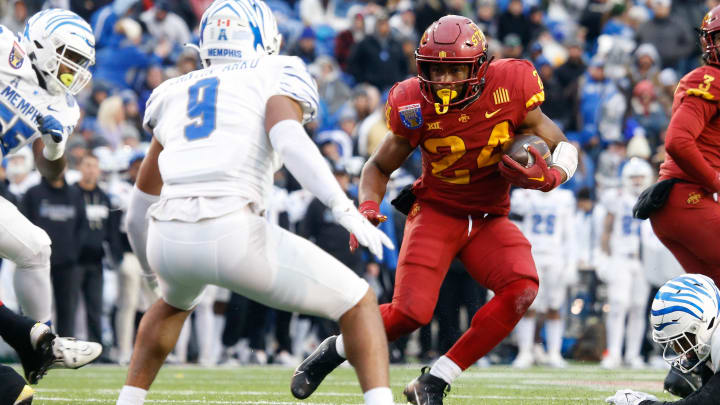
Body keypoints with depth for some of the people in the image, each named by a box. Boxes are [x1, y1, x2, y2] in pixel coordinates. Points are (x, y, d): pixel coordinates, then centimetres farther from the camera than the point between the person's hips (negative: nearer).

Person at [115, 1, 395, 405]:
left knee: (176, 302, 42)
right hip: (233, 235, -5)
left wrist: (152, 264, 51)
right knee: (359, 304, 10)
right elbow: (287, 136, -12)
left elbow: (143, 201, 34)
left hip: (169, 238, 5)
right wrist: (344, 208, -20)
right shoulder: (275, 79, 12)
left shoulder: (175, 95, 27)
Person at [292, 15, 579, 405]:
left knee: (522, 288, -26)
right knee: (411, 311, -21)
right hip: (436, 212, -2)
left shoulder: (509, 91, -15)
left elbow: (564, 147, -3)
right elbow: (379, 167, 3)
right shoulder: (416, 107, -14)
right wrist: (367, 208, -17)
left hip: (489, 219, 2)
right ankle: (335, 350, 12)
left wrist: (547, 177, -25)